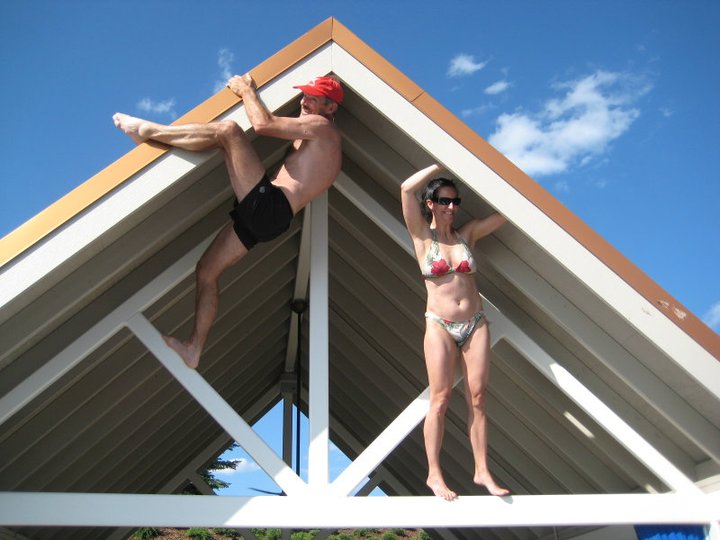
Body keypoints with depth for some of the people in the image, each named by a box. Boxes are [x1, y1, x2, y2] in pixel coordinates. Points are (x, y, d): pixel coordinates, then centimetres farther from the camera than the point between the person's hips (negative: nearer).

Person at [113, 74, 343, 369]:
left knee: (227, 130, -17)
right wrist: (250, 92, 31)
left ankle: (148, 130, -4)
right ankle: (194, 348, 14)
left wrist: (246, 90, 5)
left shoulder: (322, 127, -1)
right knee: (206, 271, 11)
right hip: (263, 214, 11)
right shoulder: (314, 137, 29)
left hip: (269, 204, -11)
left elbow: (263, 124, -11)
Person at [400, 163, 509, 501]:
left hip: (475, 324, 3)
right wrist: (442, 164, -6)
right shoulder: (422, 235, 0)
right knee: (440, 399, -4)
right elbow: (407, 188, -12)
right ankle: (434, 474, 4)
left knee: (477, 398, 2)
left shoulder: (467, 234, 10)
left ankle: (482, 471, 8)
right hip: (440, 326, -3)